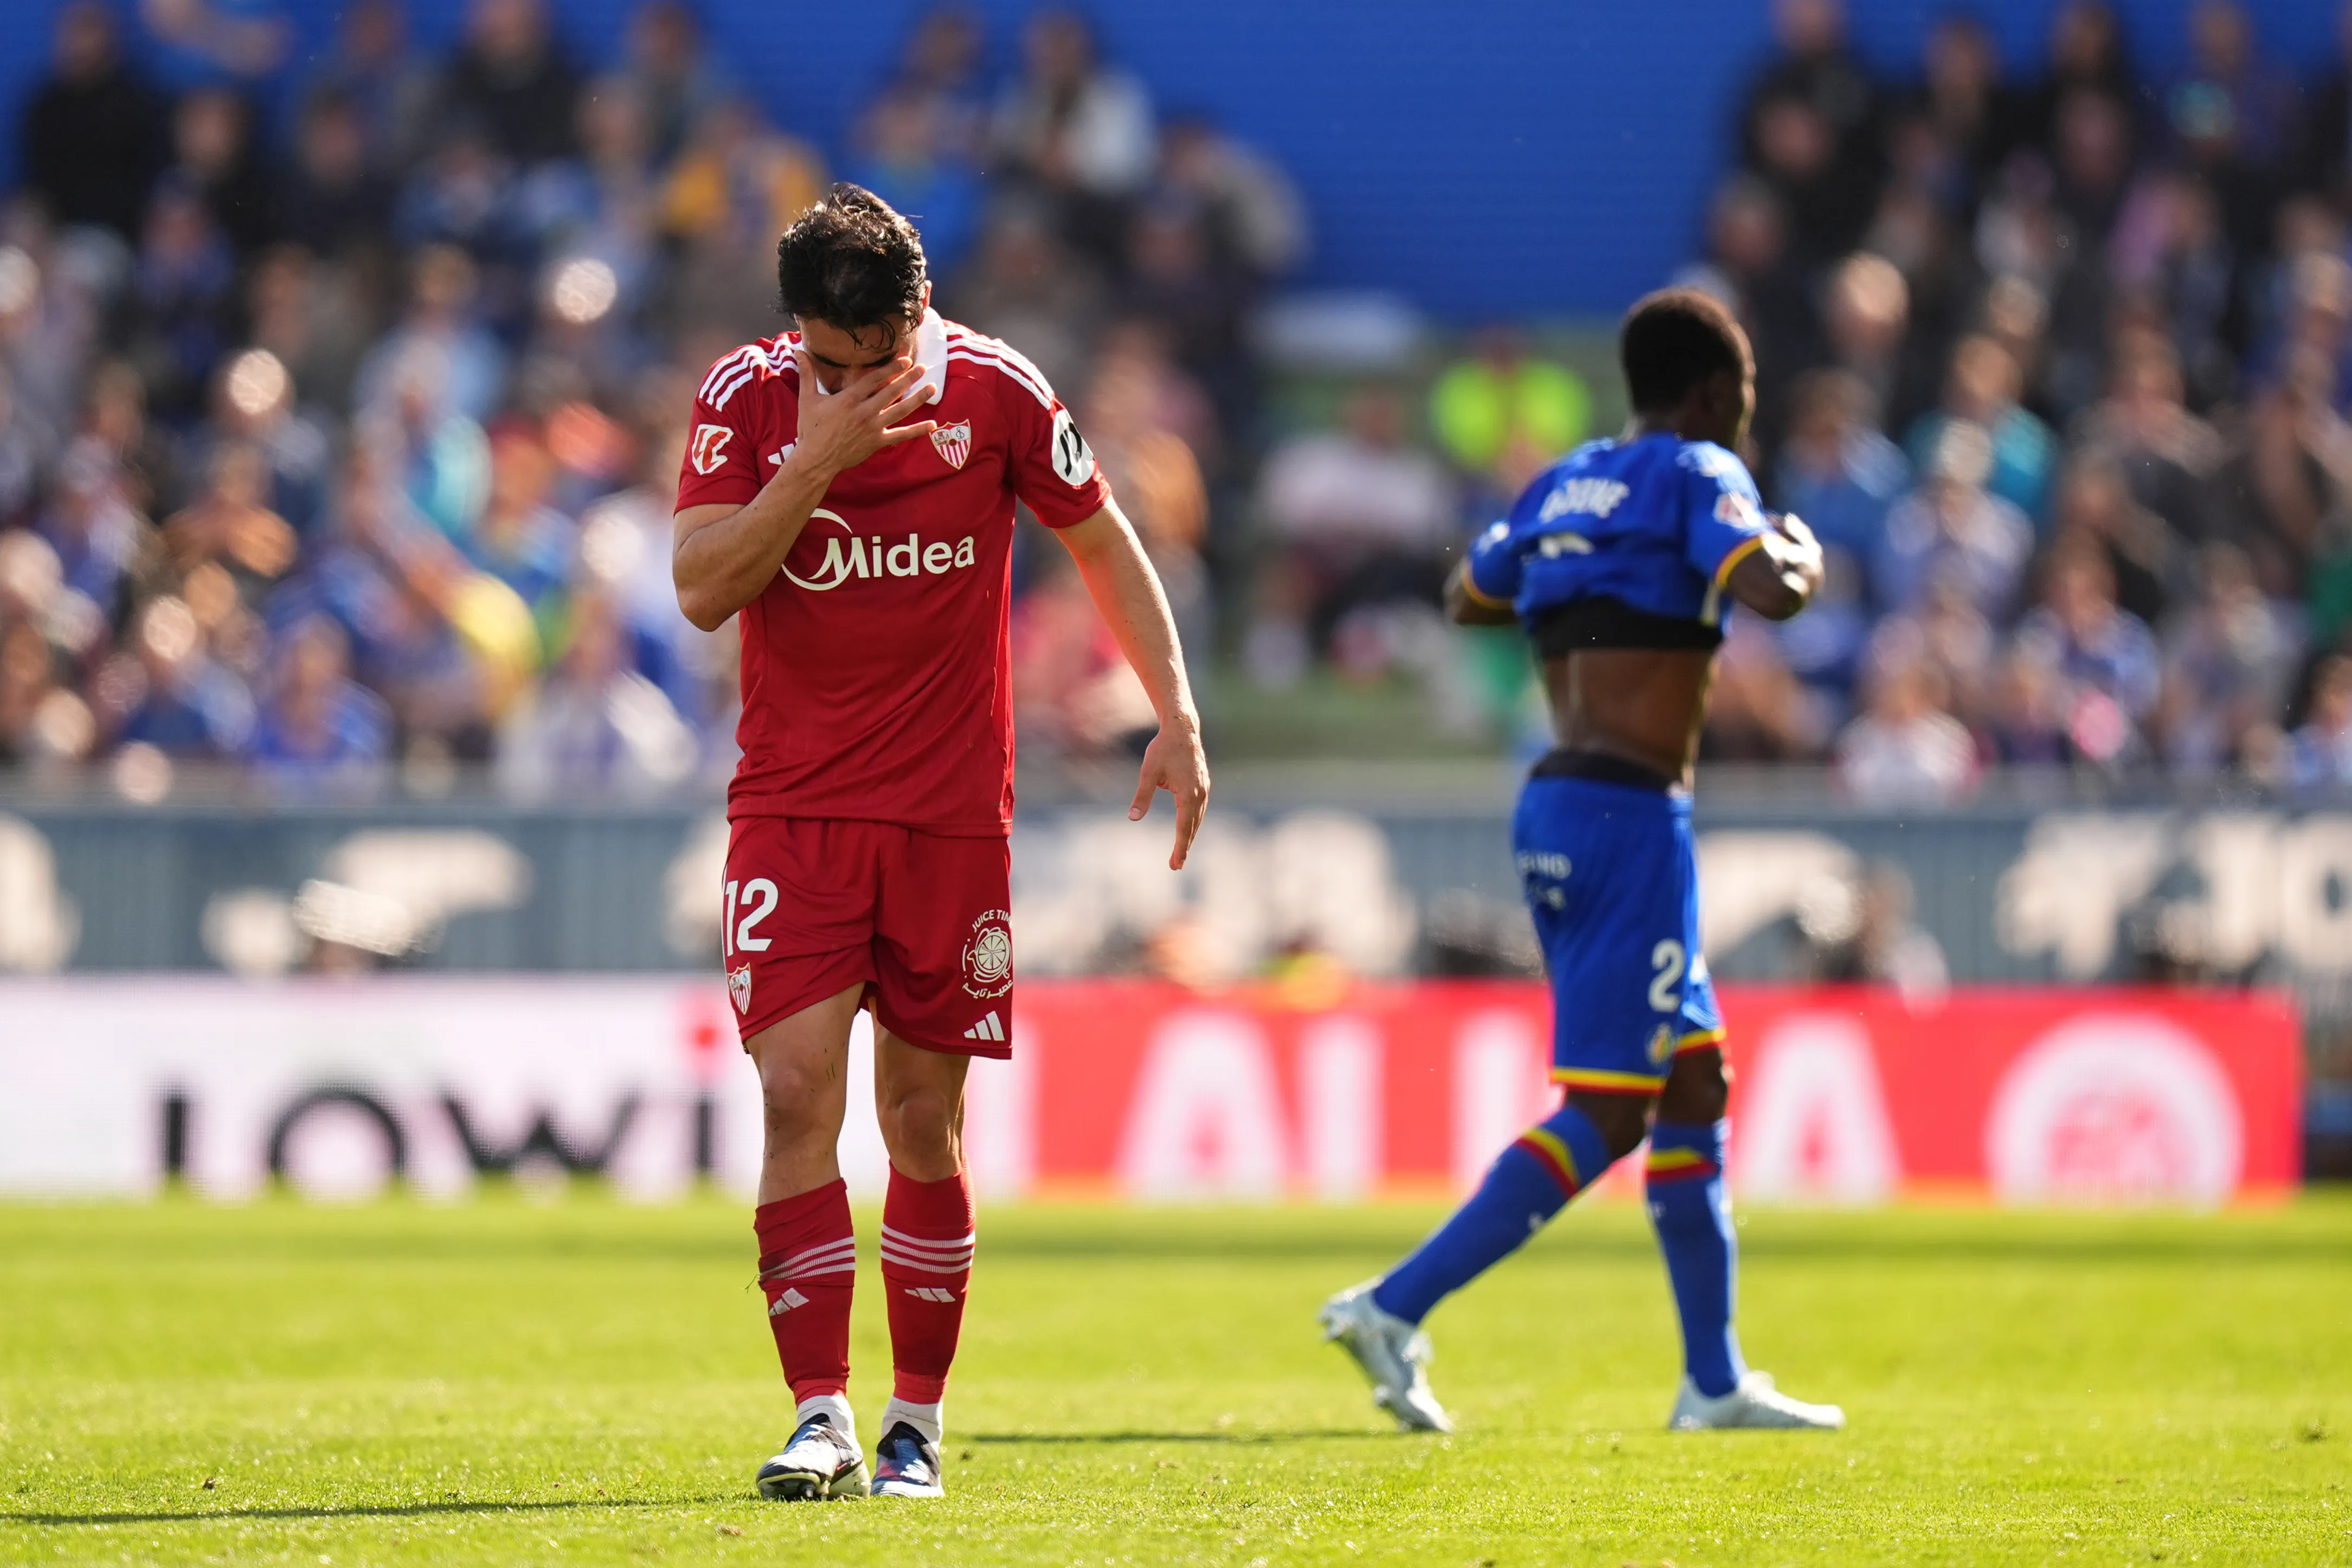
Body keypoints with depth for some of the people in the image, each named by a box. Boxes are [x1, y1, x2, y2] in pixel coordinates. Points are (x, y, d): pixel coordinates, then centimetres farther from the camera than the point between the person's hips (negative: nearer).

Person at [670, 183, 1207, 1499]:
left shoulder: (997, 391, -5)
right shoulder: (747, 396, -6)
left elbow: (1105, 544, 7)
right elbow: (702, 591, -15)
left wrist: (1178, 720, 0)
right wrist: (816, 461, -24)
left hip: (952, 813, 0)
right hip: (794, 803, 0)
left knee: (925, 1118, 3)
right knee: (798, 1091, -13)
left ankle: (918, 1426, 13)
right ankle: (823, 1417, -13)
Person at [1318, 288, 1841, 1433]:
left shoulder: (1565, 486, 16)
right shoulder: (1696, 476, -7)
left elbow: (1467, 597, 31)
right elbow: (1773, 593, -23)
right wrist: (1799, 552, -1)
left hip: (1555, 811, 9)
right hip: (1629, 816, -9)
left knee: (1694, 1086, 14)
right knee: (1604, 1115, -8)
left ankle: (1715, 1380, 16)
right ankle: (1395, 1310, -15)